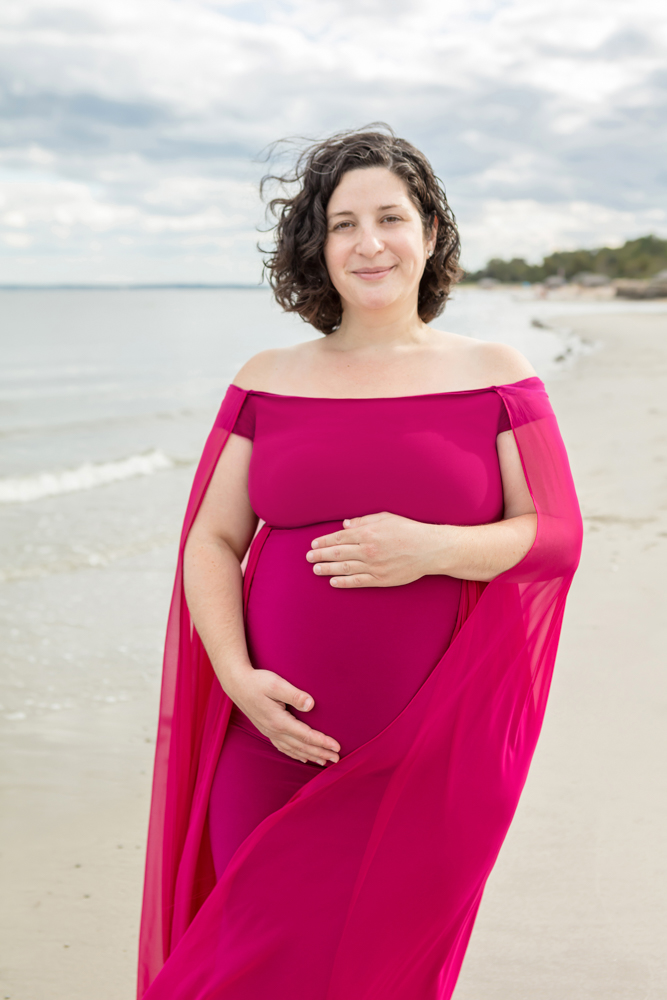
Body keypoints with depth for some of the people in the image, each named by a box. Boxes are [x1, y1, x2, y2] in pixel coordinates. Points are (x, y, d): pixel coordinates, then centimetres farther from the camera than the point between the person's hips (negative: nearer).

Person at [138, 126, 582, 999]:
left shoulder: (495, 377, 1)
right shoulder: (268, 381, 6)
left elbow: (558, 535, 0)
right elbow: (211, 541, 6)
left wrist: (433, 549, -18)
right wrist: (236, 677, -10)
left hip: (432, 761, -1)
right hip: (279, 740, 1)